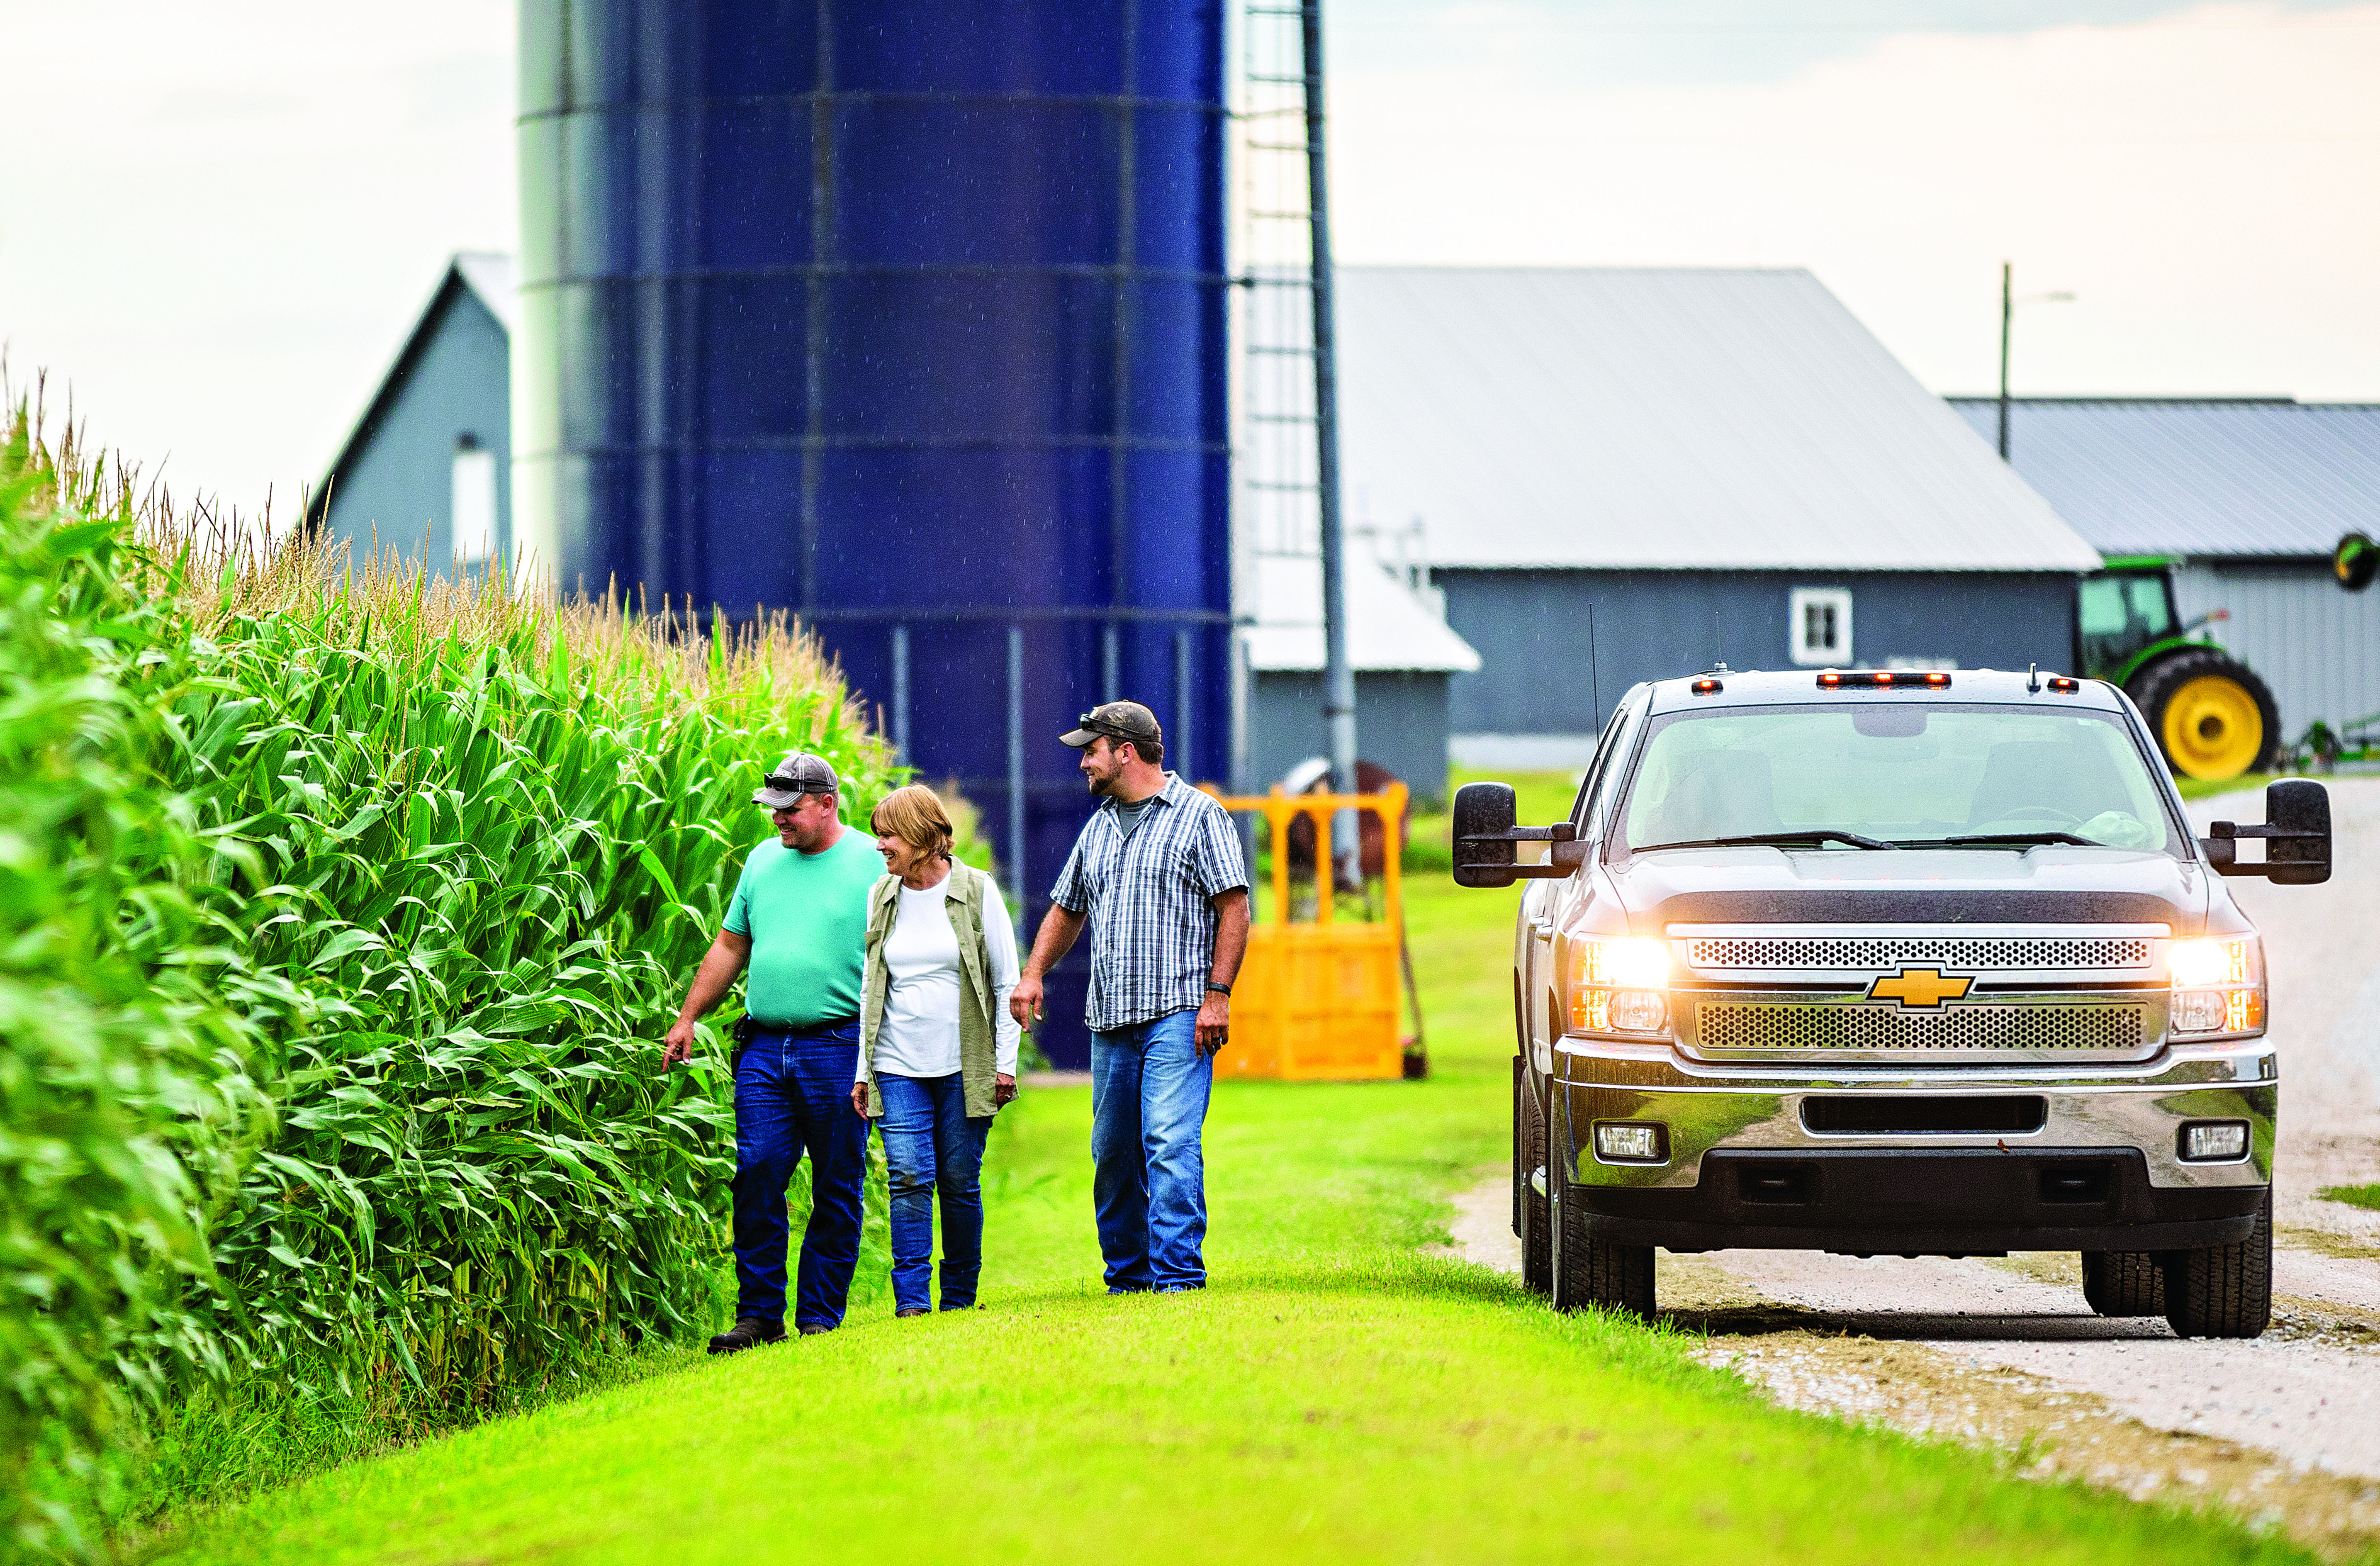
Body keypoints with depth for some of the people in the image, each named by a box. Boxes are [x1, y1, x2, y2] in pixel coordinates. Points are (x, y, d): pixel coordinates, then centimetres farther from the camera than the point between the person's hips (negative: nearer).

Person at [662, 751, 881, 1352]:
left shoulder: (873, 864, 0)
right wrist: (687, 1020, 17)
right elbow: (729, 948, 21)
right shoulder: (763, 861, 14)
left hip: (838, 1049, -4)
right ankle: (759, 1316, 1)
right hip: (764, 1048, 4)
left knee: (836, 1190, 1)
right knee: (757, 1178, -4)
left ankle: (820, 1320, 6)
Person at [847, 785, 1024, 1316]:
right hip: (898, 1067, 2)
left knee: (960, 1182, 2)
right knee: (909, 1177, -9)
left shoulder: (976, 891, -1)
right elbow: (869, 989, 12)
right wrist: (861, 1070, 8)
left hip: (965, 1067, -2)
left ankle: (959, 1299, 12)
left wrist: (1006, 1063, -3)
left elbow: (1007, 982, 2)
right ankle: (912, 1300, -10)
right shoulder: (880, 899, 8)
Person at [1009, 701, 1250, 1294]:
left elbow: (1234, 906, -5)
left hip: (1177, 1017, -7)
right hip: (1110, 1021, 7)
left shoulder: (1198, 815, -1)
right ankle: (1128, 1278, 16)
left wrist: (1217, 994, -14)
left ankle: (1178, 1277, -19)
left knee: (1171, 1145, -16)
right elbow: (1066, 911, 27)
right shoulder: (1099, 828, 19)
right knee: (1113, 1155, 7)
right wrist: (1033, 974, 10)